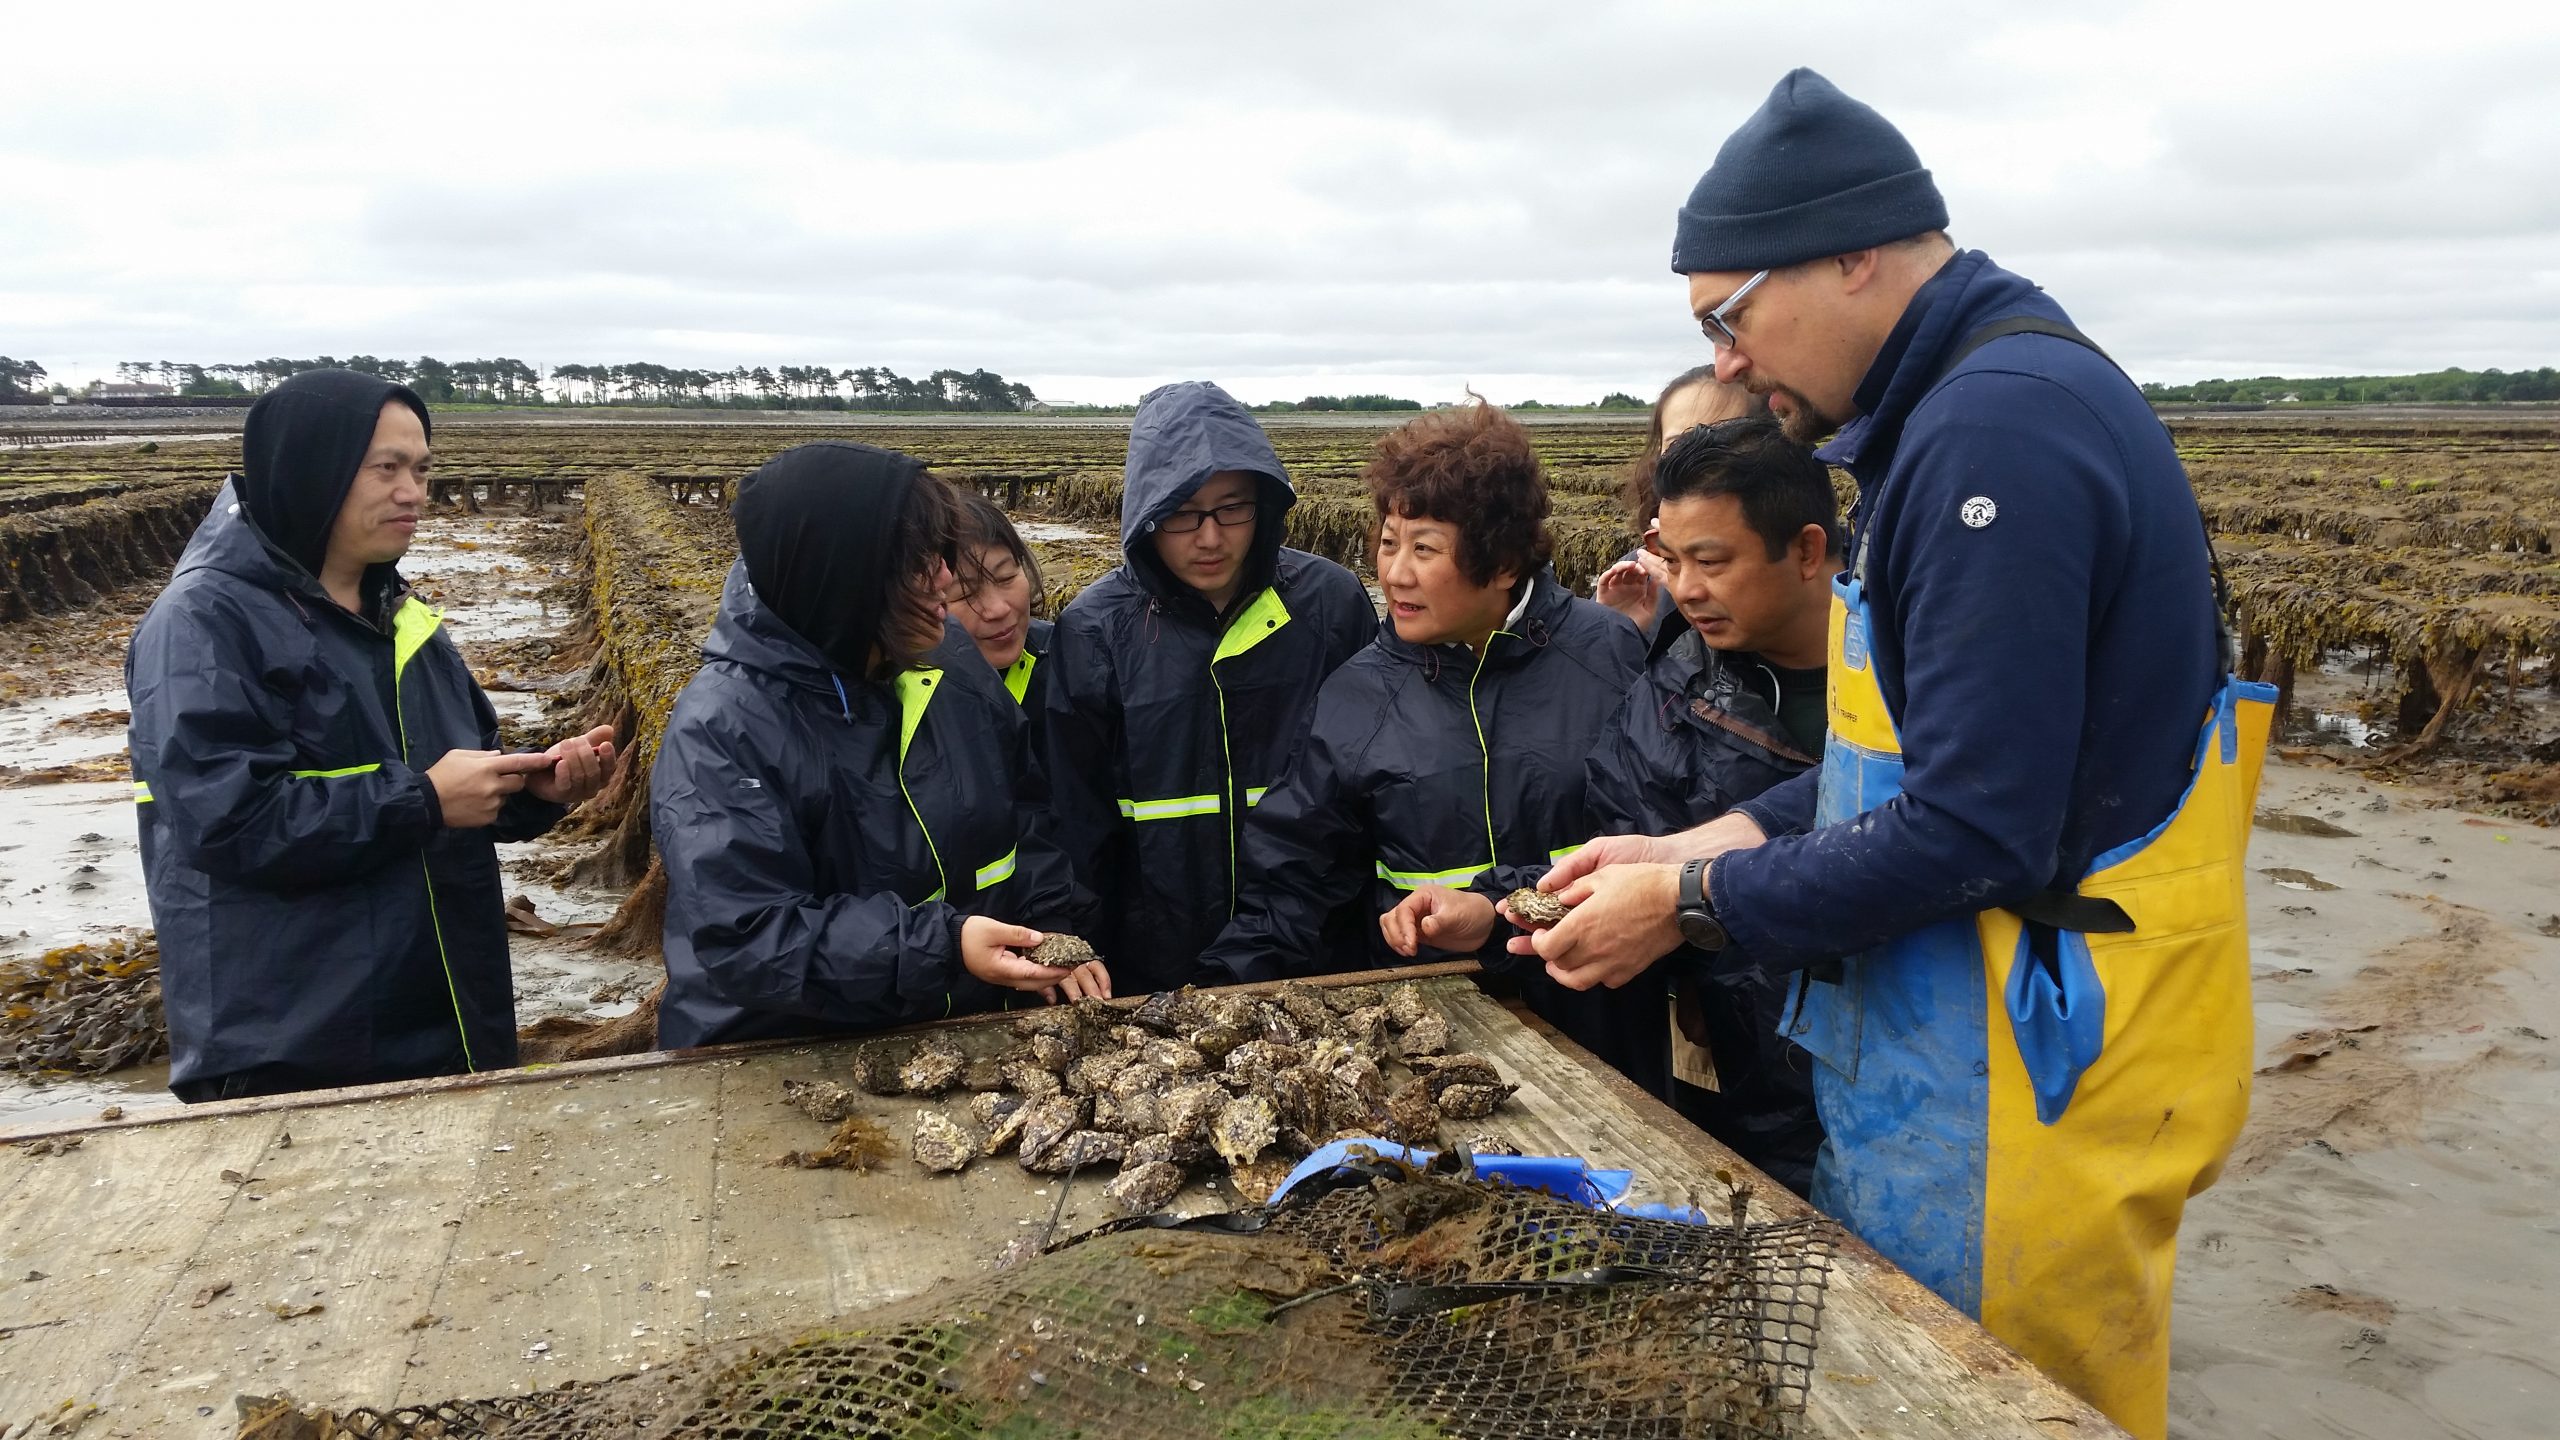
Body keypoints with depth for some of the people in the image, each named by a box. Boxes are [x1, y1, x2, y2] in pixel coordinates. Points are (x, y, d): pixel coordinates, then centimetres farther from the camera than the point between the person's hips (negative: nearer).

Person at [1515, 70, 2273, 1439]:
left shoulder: (1997, 426, -22)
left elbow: (1974, 833, -25)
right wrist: (1699, 846, 5)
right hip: (1942, 1043, 10)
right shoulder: (1966, 404, 10)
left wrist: (1694, 900, -14)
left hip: (2027, 1073, -10)